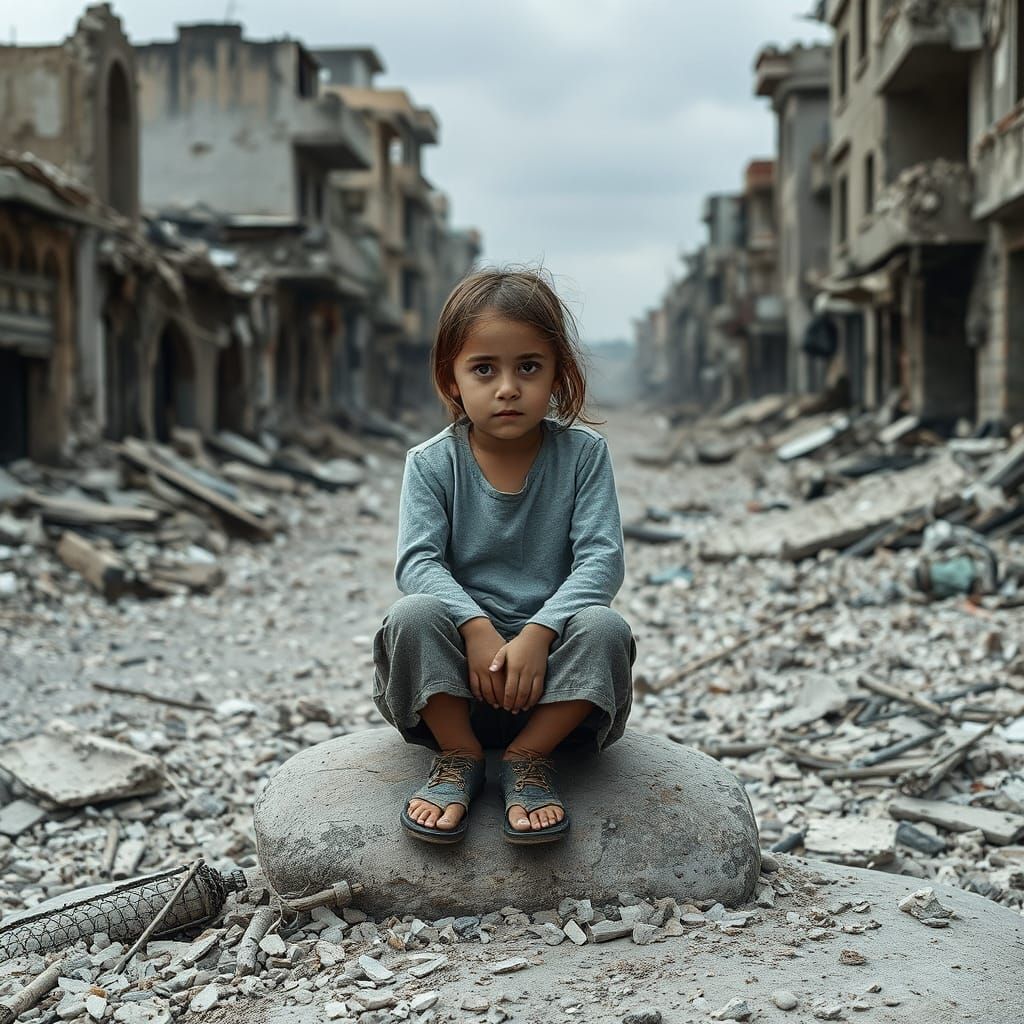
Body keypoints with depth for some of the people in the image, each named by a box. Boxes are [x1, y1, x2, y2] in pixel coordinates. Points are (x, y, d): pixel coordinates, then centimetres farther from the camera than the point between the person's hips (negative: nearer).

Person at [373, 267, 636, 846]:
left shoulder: (583, 454, -2)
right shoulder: (432, 464, -1)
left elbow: (601, 560, -12)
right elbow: (418, 561, -13)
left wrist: (538, 633, -27)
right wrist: (477, 629, -30)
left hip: (550, 672, 0)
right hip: (459, 673, 0)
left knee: (604, 627, -29)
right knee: (413, 615, -29)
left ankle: (530, 757, -13)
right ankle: (459, 755, -10)